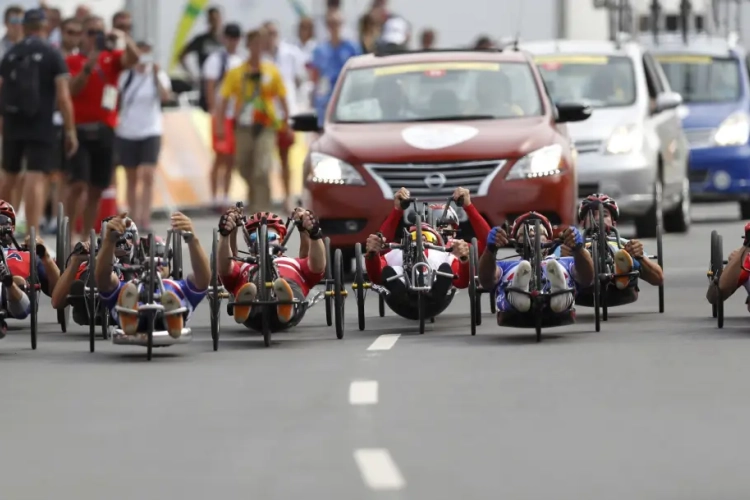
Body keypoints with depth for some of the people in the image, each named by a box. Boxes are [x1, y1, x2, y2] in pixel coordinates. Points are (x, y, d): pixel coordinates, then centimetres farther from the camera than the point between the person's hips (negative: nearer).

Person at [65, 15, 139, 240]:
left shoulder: (112, 58, 9)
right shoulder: (73, 61, 1)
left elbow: (133, 59, -9)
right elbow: (72, 90, -13)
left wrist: (124, 39, -26)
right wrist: (89, 65, -24)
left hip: (104, 130, 4)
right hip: (80, 129, -4)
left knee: (96, 188, 8)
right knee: (78, 184, -15)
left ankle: (87, 235, 17)